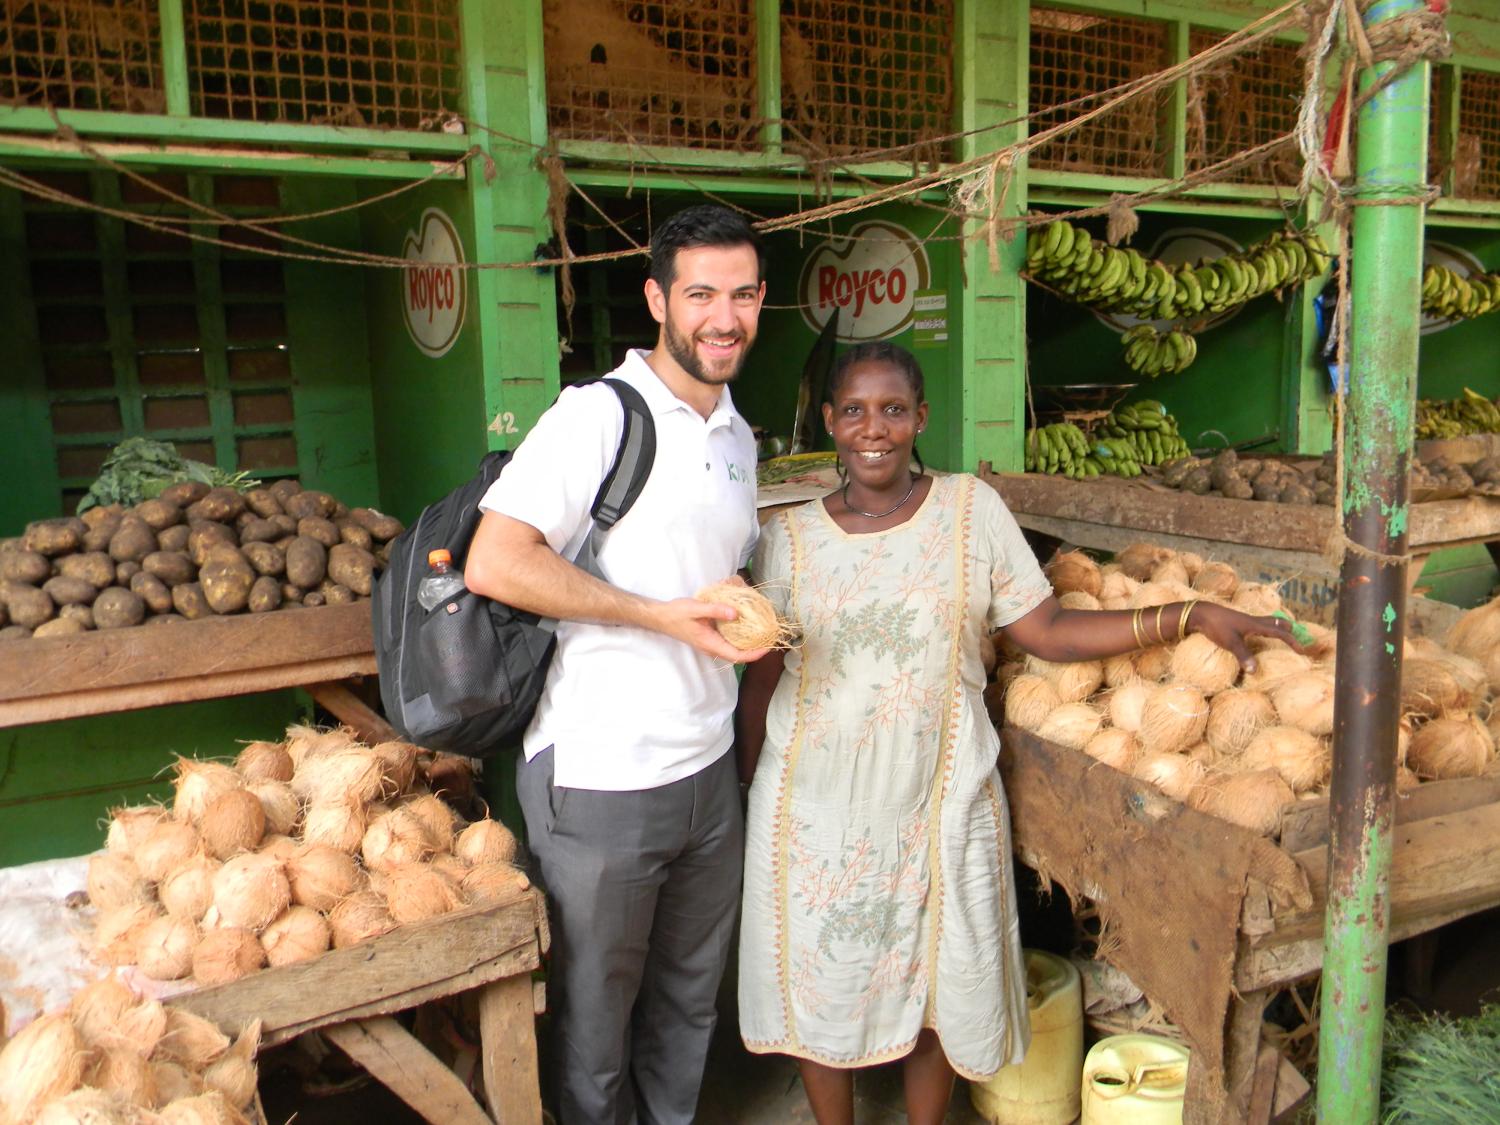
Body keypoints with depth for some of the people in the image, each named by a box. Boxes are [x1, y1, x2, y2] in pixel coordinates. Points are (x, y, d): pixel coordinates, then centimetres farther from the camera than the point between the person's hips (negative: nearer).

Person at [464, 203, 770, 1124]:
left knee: (690, 1001, 23)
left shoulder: (739, 438, 12)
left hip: (710, 770, 7)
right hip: (600, 780, -7)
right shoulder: (600, 414, -13)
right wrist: (663, 616, -22)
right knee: (596, 1020, 13)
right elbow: (494, 564, -23)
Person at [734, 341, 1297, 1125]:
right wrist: (745, 791, 5)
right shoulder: (790, 538, -2)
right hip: (815, 809, 1)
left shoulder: (972, 509, -2)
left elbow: (1048, 632, -2)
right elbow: (762, 678, 3)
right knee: (818, 993, 13)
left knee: (939, 991, 12)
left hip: (939, 803, 0)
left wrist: (1190, 616, -7)